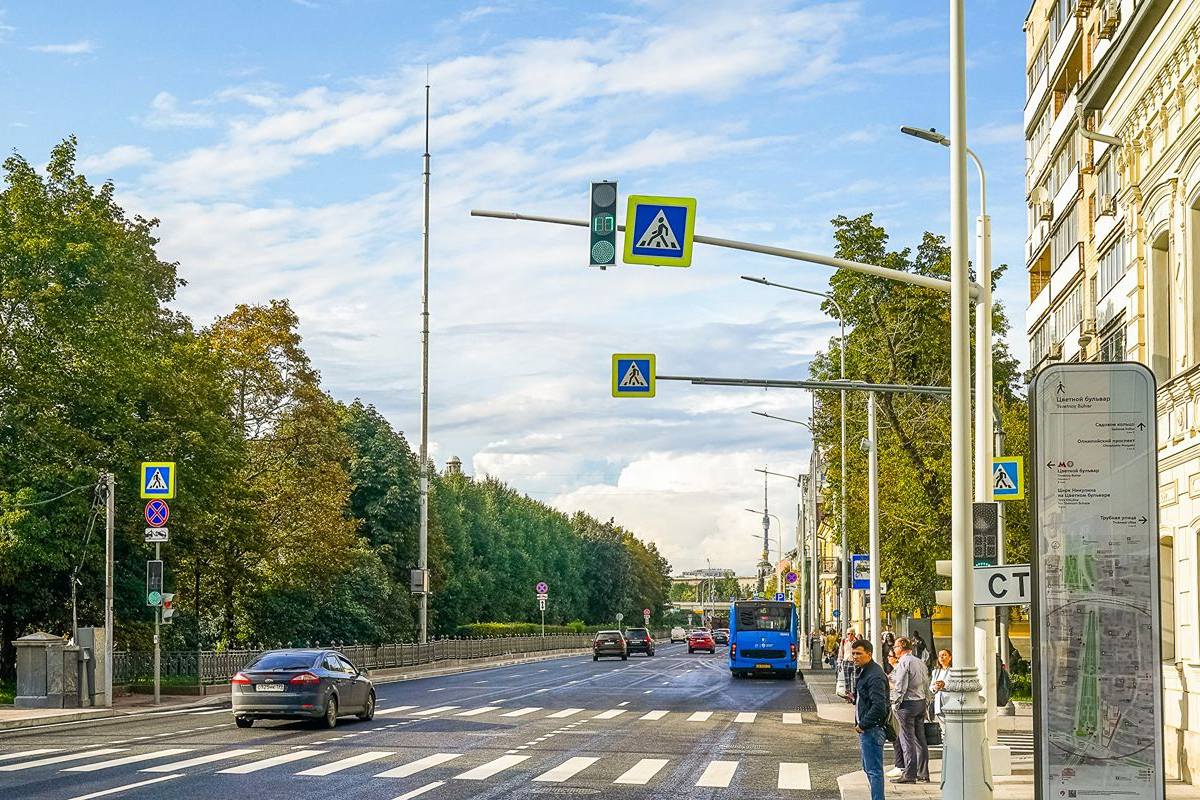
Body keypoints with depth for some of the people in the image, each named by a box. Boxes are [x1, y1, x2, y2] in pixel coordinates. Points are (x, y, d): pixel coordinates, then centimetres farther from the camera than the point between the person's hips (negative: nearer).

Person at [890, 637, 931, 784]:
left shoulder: (903, 662, -12)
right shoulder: (920, 662, 13)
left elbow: (901, 686, -17)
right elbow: (926, 685, 16)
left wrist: (896, 704, -8)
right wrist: (926, 704, 19)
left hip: (908, 703, -8)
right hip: (921, 702, 8)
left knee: (907, 740, -6)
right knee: (920, 739, 11)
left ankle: (910, 774, -7)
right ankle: (923, 773, 14)